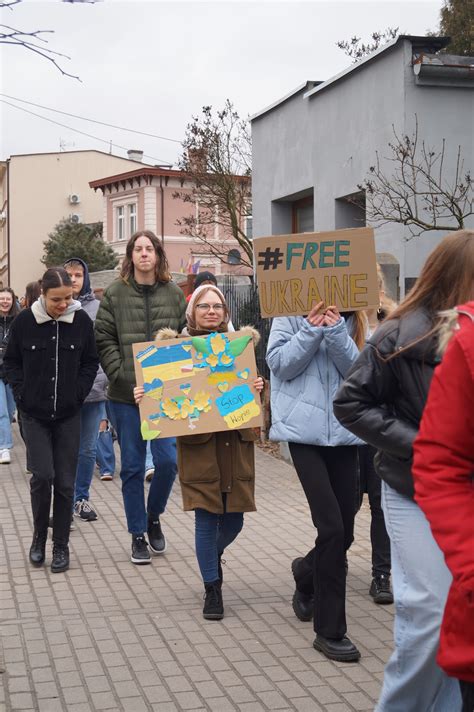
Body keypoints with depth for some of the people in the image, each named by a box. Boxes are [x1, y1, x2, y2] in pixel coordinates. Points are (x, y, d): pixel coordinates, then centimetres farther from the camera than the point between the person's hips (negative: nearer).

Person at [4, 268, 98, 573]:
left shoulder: (81, 320, -5)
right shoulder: (25, 321, -7)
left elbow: (91, 362, 6)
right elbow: (11, 361, 5)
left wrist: (78, 393, -4)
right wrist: (22, 393, -4)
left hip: (68, 415, 1)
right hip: (34, 415, -1)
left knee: (65, 482, 3)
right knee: (42, 476, -10)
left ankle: (61, 545, 16)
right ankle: (39, 537, 13)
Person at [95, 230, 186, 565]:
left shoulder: (174, 294, 6)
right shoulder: (115, 294, 1)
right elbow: (104, 339, -3)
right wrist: (120, 375, -13)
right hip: (126, 395, -1)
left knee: (168, 461, -4)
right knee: (133, 467, 6)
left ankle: (153, 517, 24)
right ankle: (138, 534, 18)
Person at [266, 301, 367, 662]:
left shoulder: (353, 320, 10)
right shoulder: (291, 314, 2)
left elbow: (358, 369, -3)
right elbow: (280, 364, -5)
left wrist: (335, 331, -15)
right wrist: (312, 331, -14)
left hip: (344, 432, 4)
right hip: (305, 432, -4)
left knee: (343, 532, 8)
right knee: (332, 528, -11)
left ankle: (308, 571, 44)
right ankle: (330, 630, 3)